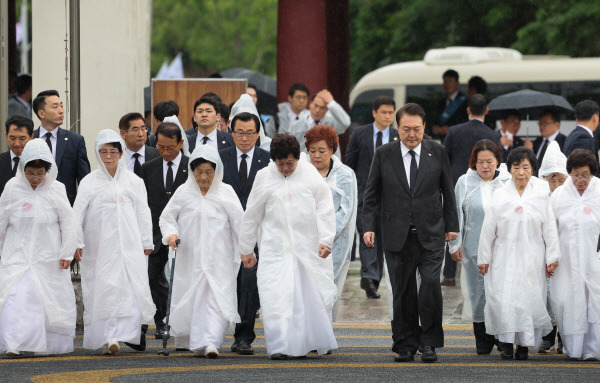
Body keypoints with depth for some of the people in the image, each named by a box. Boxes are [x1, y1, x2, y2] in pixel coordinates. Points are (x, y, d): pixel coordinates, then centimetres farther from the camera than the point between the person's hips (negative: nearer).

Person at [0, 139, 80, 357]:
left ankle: (51, 345, 19)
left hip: (48, 256, 0)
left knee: (51, 301, 5)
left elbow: (68, 224, 3)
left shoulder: (56, 190, -3)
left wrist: (67, 253, 0)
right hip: (18, 255, 0)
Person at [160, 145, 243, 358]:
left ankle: (211, 342, -21)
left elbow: (239, 222, 5)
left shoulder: (225, 193, 3)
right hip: (190, 258, 2)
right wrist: (171, 234, -7)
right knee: (191, 299, 3)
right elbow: (167, 217, 12)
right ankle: (196, 343, 14)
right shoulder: (184, 192, 6)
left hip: (219, 259, -2)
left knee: (217, 299, -13)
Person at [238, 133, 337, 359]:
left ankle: (316, 341, 22)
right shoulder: (264, 178, 2)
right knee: (276, 297, -11)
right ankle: (280, 346, -11)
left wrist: (325, 240, -5)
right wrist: (246, 249, 12)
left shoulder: (310, 175, 3)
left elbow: (325, 209, 4)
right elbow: (251, 216, 9)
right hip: (276, 247, -1)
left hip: (309, 247, 1)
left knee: (316, 294, 4)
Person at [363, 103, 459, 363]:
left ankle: (429, 342, -2)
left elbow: (448, 192, 11)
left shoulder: (437, 152, 5)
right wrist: (369, 226, -1)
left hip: (431, 235, -1)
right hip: (397, 237, 1)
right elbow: (372, 194, 8)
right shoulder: (384, 154, 4)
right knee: (403, 292, 2)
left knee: (430, 284, -14)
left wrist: (451, 225, 9)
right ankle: (406, 344, 12)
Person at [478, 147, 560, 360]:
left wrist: (552, 258, 3)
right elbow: (488, 230, 6)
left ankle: (524, 344, 7)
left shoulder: (541, 194, 3)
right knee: (503, 300, -7)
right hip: (504, 259, 0)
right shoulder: (500, 196, 3)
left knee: (529, 299, -3)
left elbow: (549, 229, 5)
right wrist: (484, 258, 6)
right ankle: (506, 342, 2)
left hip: (531, 259, 0)